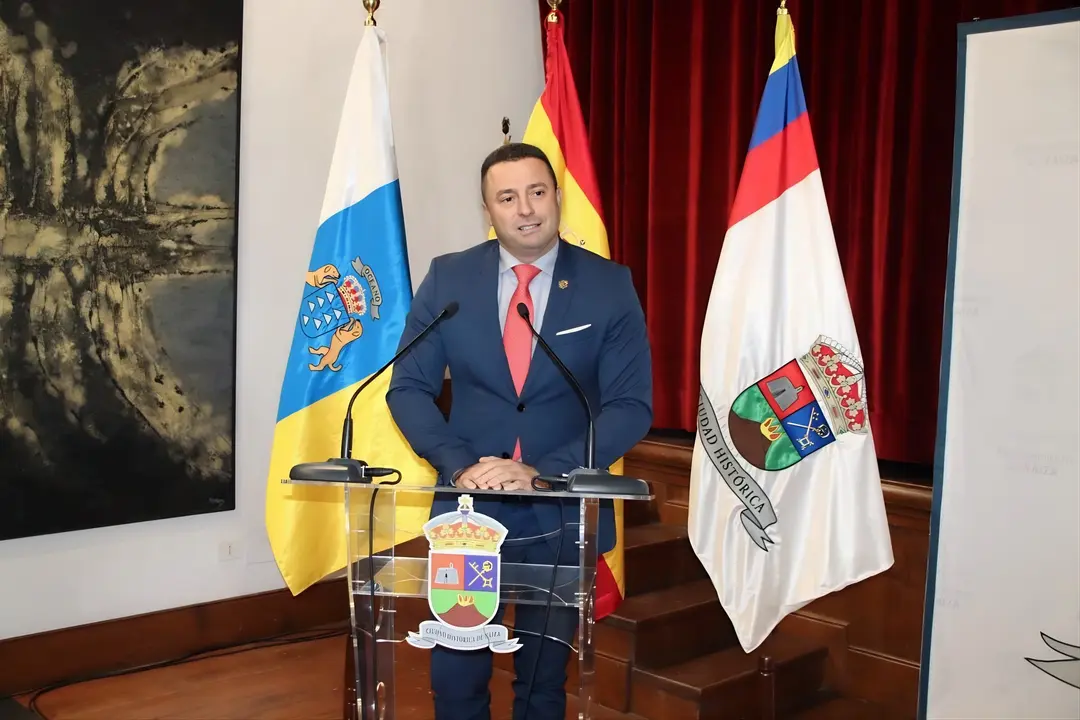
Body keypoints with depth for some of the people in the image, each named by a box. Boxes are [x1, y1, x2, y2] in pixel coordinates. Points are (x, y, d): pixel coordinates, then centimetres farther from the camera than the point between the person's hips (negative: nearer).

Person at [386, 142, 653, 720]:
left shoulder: (609, 285, -5)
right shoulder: (448, 277, -1)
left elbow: (630, 407, -9)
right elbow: (409, 388, 0)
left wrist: (544, 472, -20)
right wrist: (458, 464, -17)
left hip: (563, 515, 0)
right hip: (468, 507, 1)